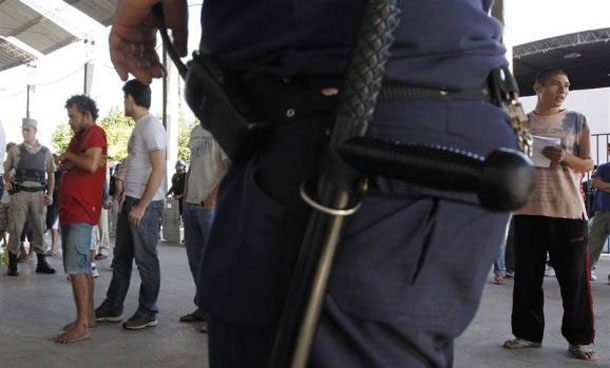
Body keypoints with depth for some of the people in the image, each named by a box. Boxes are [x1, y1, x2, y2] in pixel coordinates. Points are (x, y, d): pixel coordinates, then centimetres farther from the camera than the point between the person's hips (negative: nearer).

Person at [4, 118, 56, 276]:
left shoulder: (45, 151, 9)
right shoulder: (16, 150, 6)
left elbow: (51, 174, 12)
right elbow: (7, 170, 14)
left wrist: (50, 194, 4)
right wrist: (7, 181, -6)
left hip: (38, 194, 1)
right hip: (20, 193, -1)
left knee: (39, 229, 6)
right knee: (15, 228, -3)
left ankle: (41, 263, 14)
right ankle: (12, 264, 4)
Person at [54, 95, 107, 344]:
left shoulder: (96, 133, -6)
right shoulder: (78, 136, 21)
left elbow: (91, 165, -20)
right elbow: (62, 165, 11)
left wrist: (69, 156, -4)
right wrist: (75, 161, -8)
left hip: (82, 212, -10)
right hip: (69, 211, 10)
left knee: (76, 268, -13)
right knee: (82, 267, 13)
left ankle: (82, 326, -11)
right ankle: (88, 316, 22)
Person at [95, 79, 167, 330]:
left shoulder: (151, 126, -13)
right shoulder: (139, 127, 16)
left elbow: (159, 170, -20)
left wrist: (141, 206, -20)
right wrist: (122, 178, 11)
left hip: (146, 204, -10)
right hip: (130, 200, 10)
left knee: (146, 260, 0)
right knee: (121, 257, 15)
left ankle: (148, 313, 11)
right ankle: (112, 308, 25)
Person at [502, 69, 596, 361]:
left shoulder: (577, 120, 6)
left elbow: (588, 164, 5)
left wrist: (566, 158, -13)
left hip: (568, 210, -1)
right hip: (528, 209, 2)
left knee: (574, 276, 2)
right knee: (527, 275, 7)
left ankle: (580, 338, 13)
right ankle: (528, 332, 18)